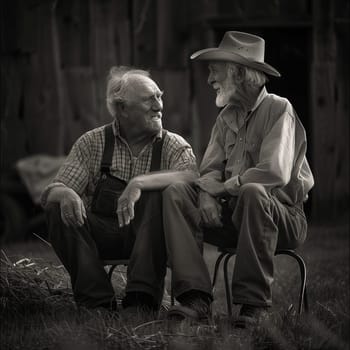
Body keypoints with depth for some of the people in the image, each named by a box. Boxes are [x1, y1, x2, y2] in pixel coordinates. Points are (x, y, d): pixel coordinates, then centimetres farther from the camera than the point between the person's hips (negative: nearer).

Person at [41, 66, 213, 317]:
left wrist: (140, 182, -36)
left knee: (163, 193, -29)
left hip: (150, 233, -1)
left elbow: (192, 177, -20)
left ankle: (142, 297, -34)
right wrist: (66, 194, -29)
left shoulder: (174, 146, 3)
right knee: (58, 208, -23)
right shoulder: (93, 143, 5)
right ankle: (98, 301, -26)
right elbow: (51, 191, -2)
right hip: (103, 236, 1)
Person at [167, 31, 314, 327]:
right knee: (175, 191, -14)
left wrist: (227, 186, -12)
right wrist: (208, 194, -14)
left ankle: (255, 300, -32)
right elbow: (210, 169, 9)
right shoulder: (227, 116, 13)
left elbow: (275, 172, -22)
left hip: (282, 215, -6)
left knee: (252, 192, -39)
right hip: (233, 214, 6)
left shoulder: (278, 109, -9)